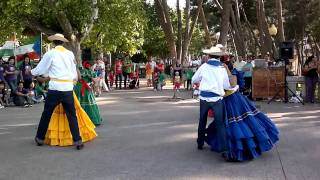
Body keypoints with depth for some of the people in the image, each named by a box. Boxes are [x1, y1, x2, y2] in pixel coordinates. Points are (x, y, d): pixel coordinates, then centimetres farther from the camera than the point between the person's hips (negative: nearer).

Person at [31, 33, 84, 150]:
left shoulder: (50, 54, -1)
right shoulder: (70, 54, 8)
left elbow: (40, 69, 8)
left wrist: (32, 72, 28)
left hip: (55, 89, -2)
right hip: (68, 89, 2)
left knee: (46, 114, 12)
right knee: (72, 115, 7)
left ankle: (40, 138, 24)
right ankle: (77, 141, 2)